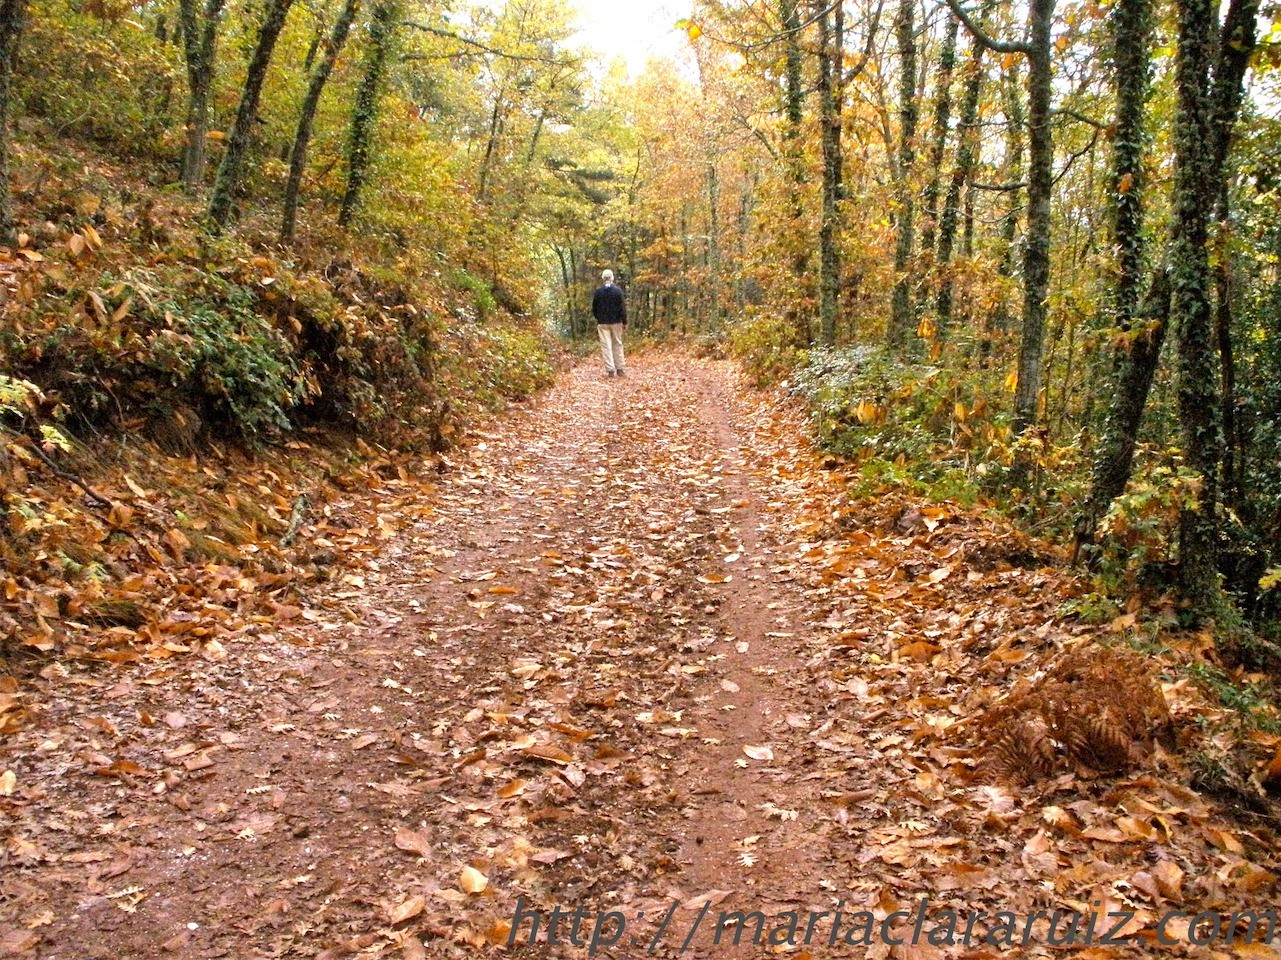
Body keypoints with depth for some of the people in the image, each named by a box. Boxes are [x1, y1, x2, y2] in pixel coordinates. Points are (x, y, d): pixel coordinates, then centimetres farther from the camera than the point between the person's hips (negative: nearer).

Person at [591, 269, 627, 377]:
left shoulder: (598, 291, -3)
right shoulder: (617, 291, -6)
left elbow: (594, 307, 5)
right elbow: (622, 308, -6)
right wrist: (624, 322, 2)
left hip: (602, 323, 0)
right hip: (616, 322, 0)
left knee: (606, 346, 0)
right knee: (618, 344, 10)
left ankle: (610, 369, -7)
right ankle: (619, 369, 11)